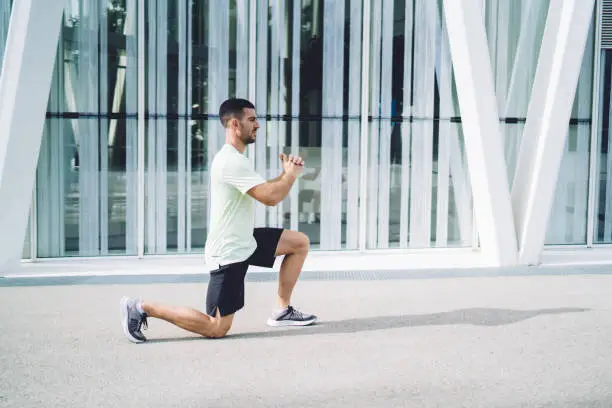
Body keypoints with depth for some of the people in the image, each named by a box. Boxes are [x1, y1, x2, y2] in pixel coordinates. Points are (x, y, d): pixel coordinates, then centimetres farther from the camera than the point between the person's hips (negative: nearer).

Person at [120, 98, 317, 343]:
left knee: (300, 243, 11)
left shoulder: (234, 158, 12)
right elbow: (270, 197, -27)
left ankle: (282, 311, 15)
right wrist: (292, 174, -9)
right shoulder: (232, 162, -22)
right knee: (217, 329, -7)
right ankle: (142, 307, 0)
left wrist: (286, 173, 6)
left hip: (244, 241, 10)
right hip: (230, 253, -10)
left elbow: (266, 191, 23)